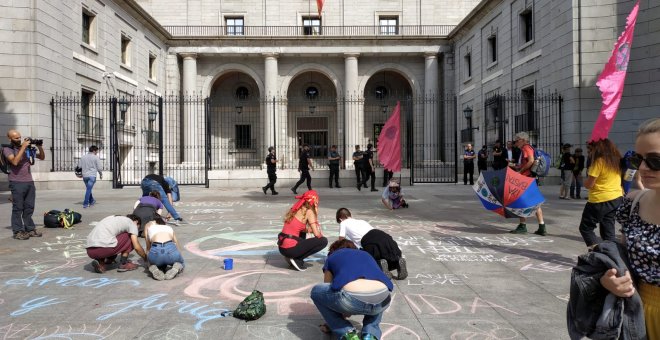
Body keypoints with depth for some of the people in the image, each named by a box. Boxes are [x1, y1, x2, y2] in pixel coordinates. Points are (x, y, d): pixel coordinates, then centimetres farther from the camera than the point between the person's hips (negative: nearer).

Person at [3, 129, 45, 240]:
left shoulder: (28, 147, 12)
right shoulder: (7, 149, -1)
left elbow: (42, 157, 18)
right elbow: (15, 161, -18)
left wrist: (40, 147, 0)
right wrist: (23, 147, -16)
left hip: (30, 182, 5)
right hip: (17, 183, -5)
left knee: (29, 208, 8)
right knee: (18, 208, -1)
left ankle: (30, 229, 14)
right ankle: (18, 231, 3)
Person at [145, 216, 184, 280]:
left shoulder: (149, 225, 33)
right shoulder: (169, 228, 35)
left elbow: (148, 247, 30)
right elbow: (178, 247, 36)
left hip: (156, 250, 0)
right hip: (170, 248, 0)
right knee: (180, 263, 34)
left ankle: (154, 268, 2)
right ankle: (177, 267, -1)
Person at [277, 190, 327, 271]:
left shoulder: (296, 209, 14)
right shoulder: (309, 211, -6)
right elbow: (317, 234, -9)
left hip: (281, 247, 8)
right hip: (290, 249, -8)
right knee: (323, 241, 0)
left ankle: (294, 256, 18)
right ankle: (297, 259, -2)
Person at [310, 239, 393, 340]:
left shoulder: (331, 258, 31)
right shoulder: (366, 255, 39)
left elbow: (327, 290, 41)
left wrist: (332, 322, 58)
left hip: (351, 298, -3)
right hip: (382, 300, 4)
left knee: (316, 292, 27)